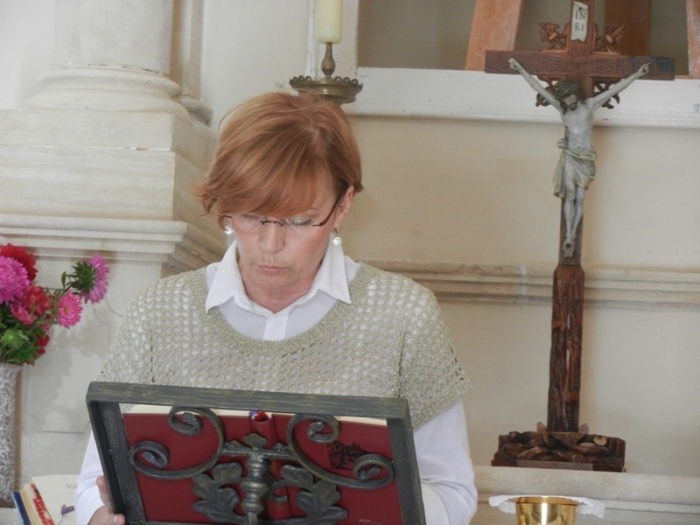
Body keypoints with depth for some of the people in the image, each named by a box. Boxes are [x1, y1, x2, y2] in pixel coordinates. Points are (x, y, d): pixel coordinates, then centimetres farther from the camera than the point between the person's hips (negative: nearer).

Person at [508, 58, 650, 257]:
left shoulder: (590, 105, 1)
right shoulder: (561, 107, 2)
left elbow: (615, 89, -2)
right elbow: (538, 87, 3)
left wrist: (635, 75, -6)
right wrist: (521, 70, 2)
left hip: (586, 158, 0)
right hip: (569, 156, 0)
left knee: (580, 198, 1)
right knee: (570, 196, -10)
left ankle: (572, 236, 6)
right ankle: (569, 237, -12)